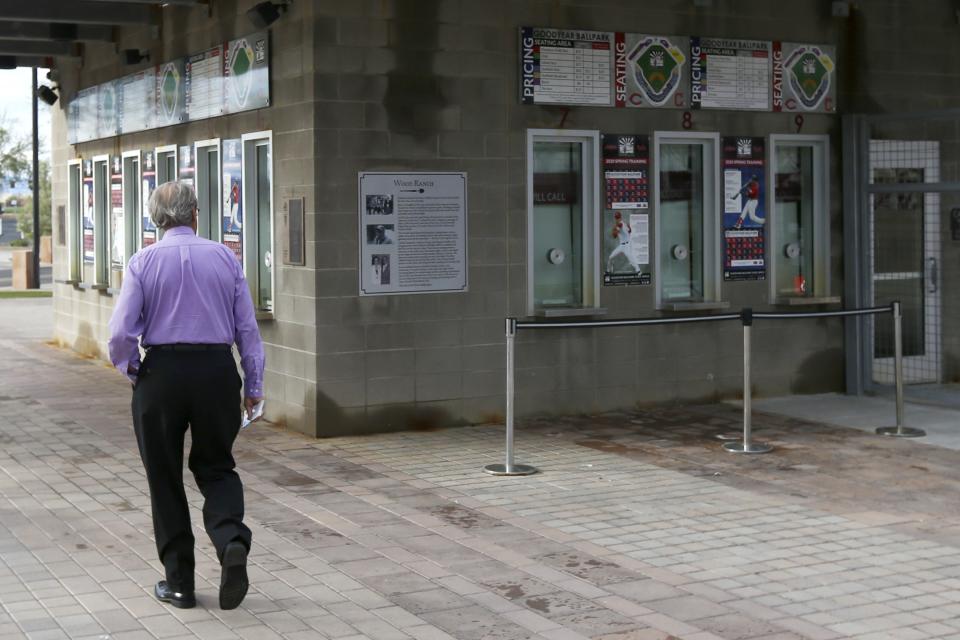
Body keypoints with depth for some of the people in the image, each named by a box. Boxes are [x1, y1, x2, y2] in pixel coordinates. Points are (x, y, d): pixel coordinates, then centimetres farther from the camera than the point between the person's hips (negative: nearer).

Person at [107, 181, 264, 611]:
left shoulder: (144, 262, -3)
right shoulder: (225, 258, 2)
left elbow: (121, 333, -9)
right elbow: (248, 328, 3)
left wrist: (131, 371, 9)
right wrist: (253, 385, 10)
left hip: (162, 371, -1)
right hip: (217, 370, 2)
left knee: (165, 478, 11)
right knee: (215, 467, 17)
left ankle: (179, 582, 15)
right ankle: (232, 540, -11)